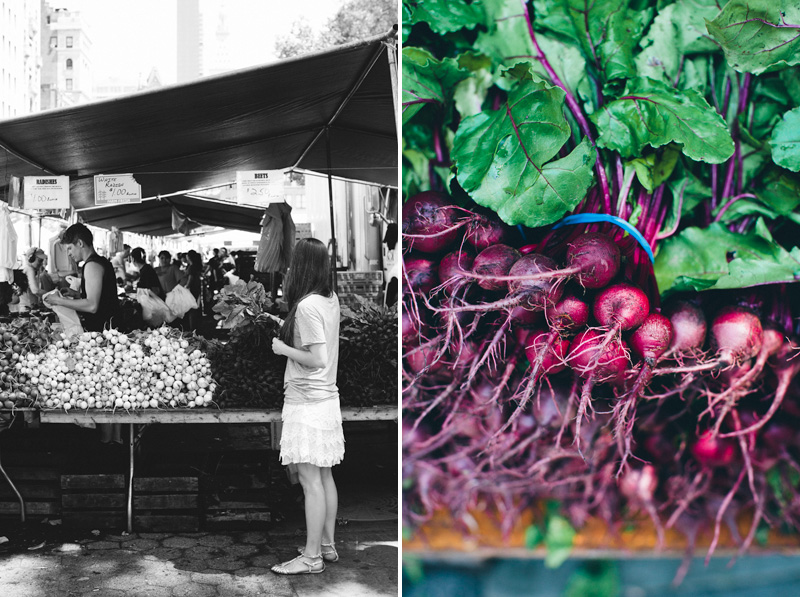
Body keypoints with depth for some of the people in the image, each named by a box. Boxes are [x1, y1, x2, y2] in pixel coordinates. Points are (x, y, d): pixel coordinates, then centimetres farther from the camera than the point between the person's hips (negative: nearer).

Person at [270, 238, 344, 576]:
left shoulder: (307, 306, -18)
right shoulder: (331, 300, 7)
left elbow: (318, 359, -22)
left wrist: (283, 348, -10)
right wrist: (285, 328, 14)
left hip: (307, 402, -9)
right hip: (326, 398, 9)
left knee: (311, 481, -3)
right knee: (324, 476, 15)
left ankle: (311, 558, 4)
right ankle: (327, 545, 25)